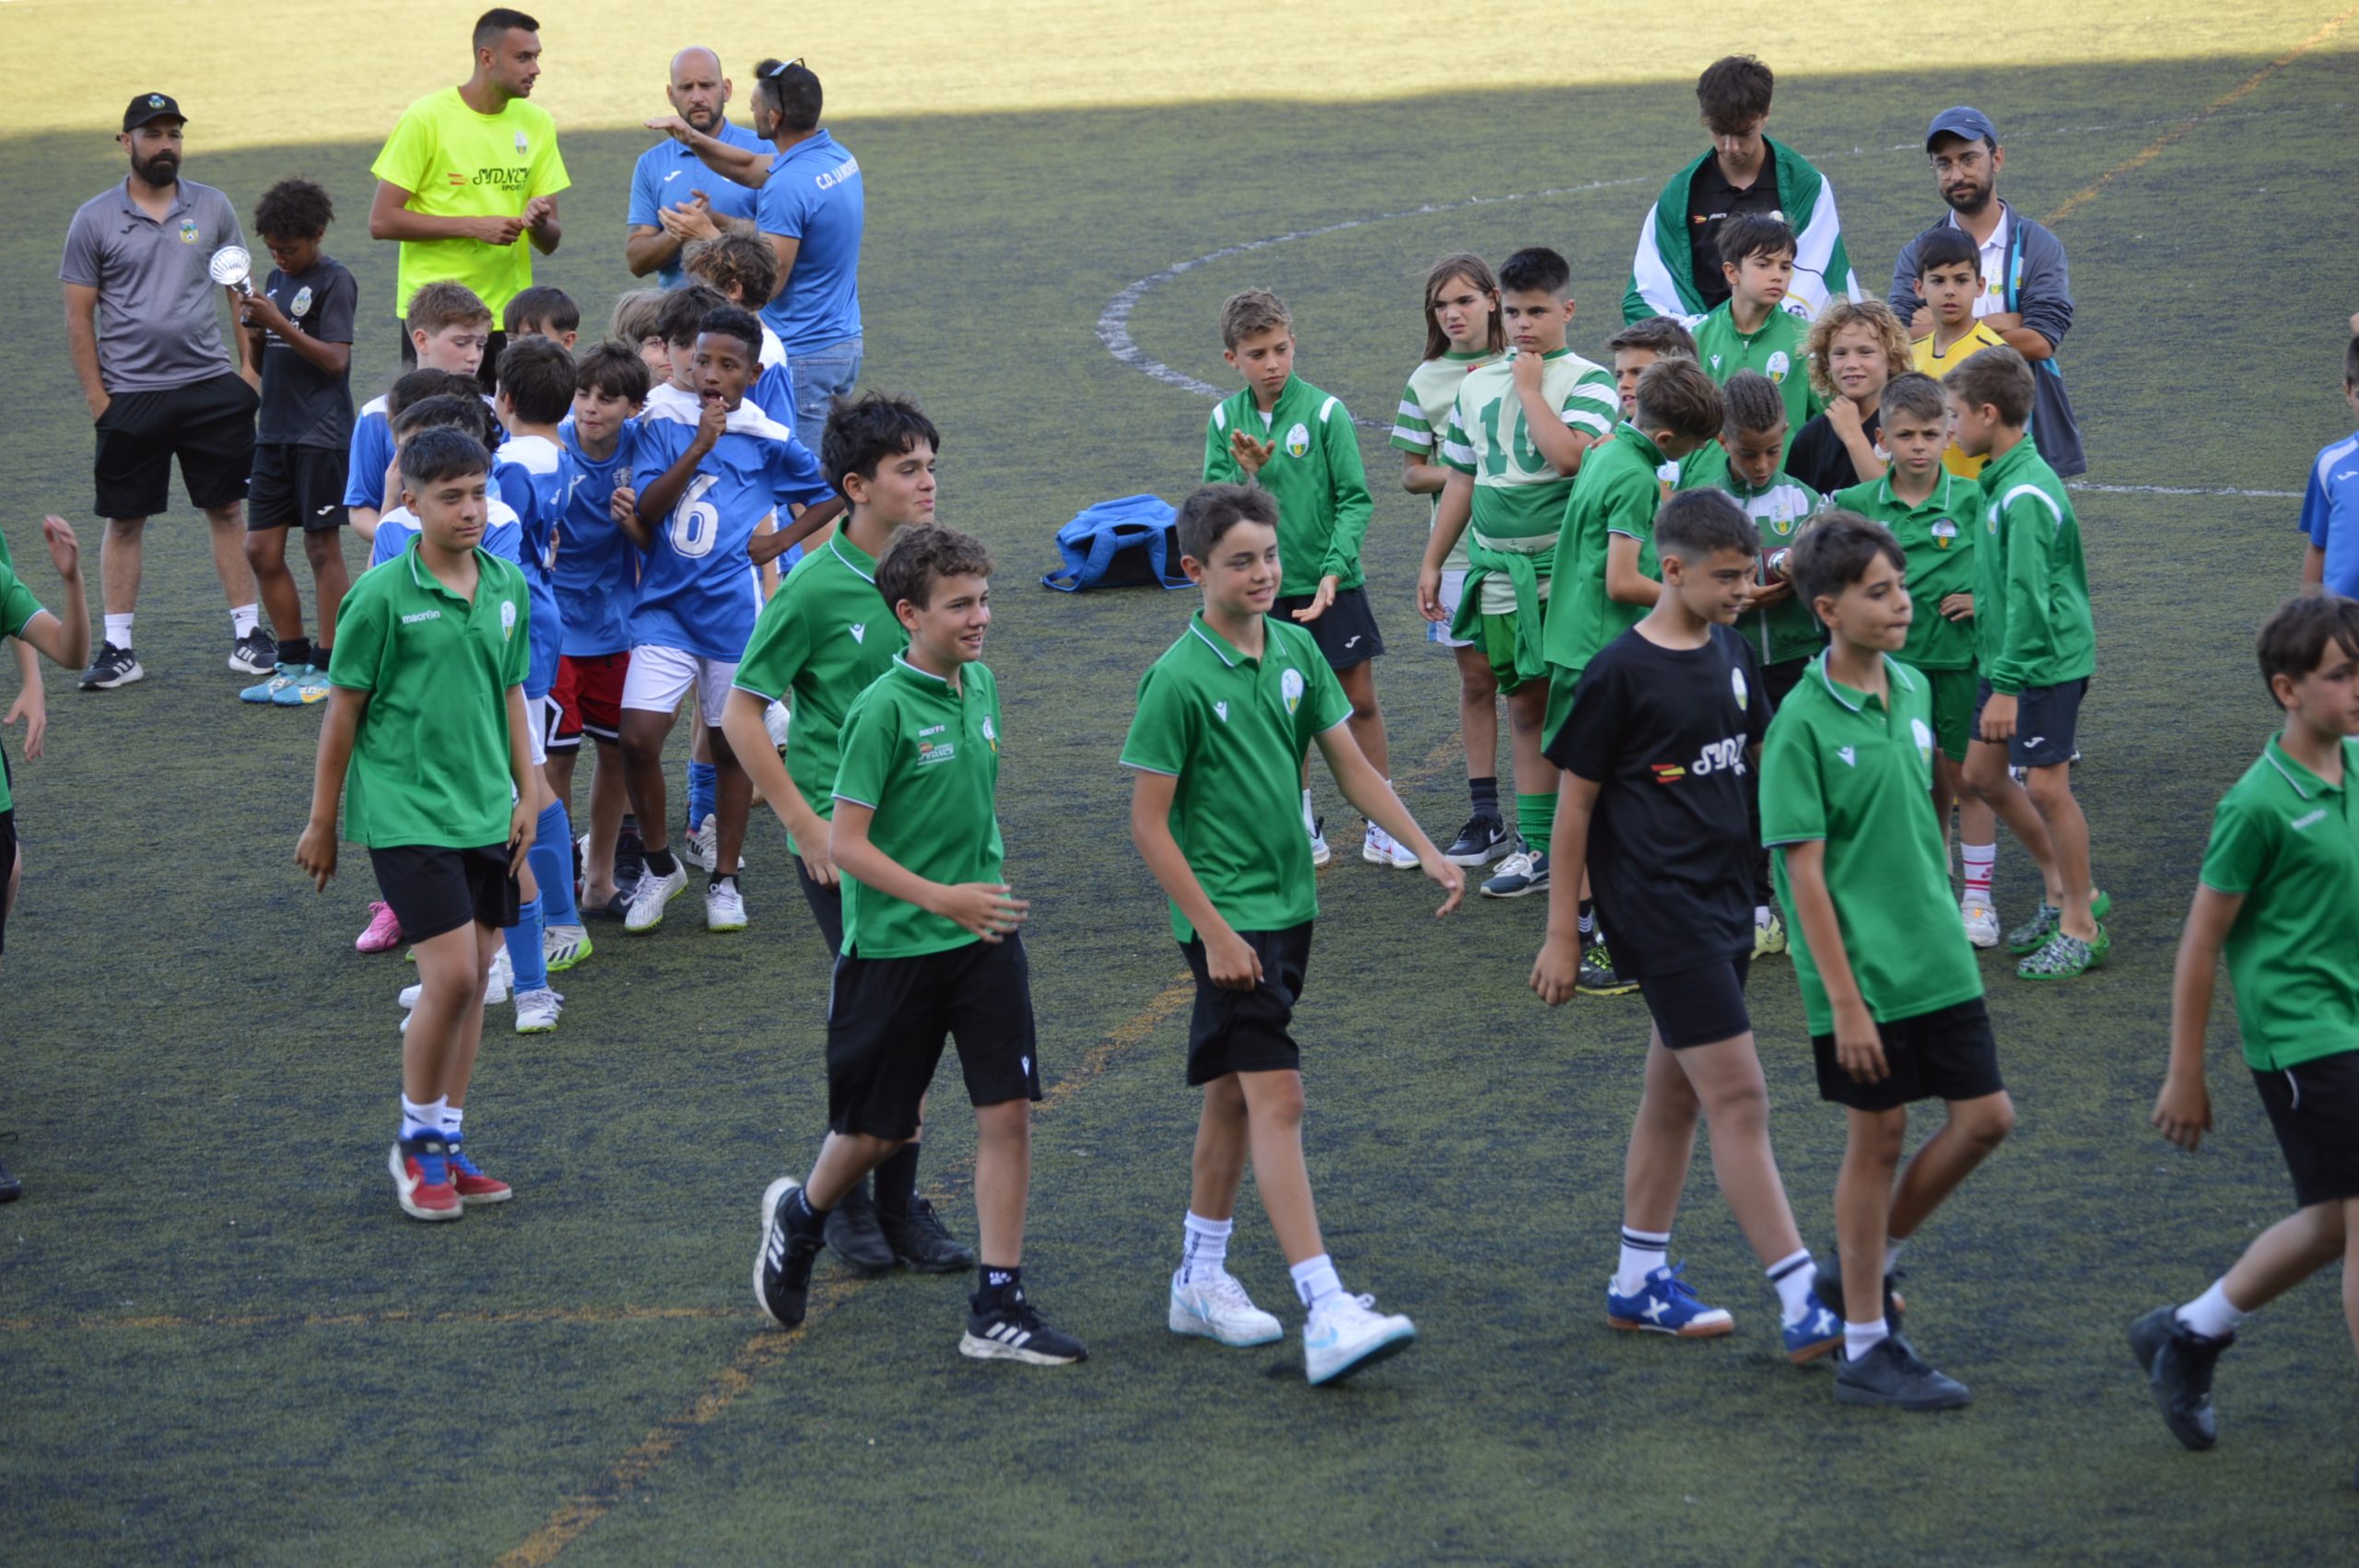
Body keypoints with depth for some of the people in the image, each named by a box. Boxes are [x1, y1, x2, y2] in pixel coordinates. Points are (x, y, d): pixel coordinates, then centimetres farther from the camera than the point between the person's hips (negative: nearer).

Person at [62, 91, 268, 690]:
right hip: (130, 395, -1)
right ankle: (117, 647, 10)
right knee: (124, 521, 4)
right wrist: (98, 400, -2)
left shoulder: (212, 207, 5)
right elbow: (79, 316, 2)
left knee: (228, 510, 3)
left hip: (211, 387, 1)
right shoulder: (95, 220, 0)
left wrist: (249, 366, 3)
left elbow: (240, 290, 12)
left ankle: (248, 634, 11)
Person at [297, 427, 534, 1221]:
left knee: (474, 978, 9)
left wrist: (526, 793, 12)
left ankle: (445, 1146, 21)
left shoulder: (508, 585, 5)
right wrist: (322, 821, 0)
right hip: (409, 813, -6)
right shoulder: (383, 594, -11)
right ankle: (416, 1143, 6)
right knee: (450, 975, -12)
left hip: (487, 812, 6)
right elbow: (344, 710, -4)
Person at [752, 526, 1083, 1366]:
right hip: (894, 946, -5)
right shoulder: (884, 710, -17)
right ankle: (799, 1216, 40)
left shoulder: (983, 687, 4)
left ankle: (998, 1307, 0)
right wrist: (940, 897, -24)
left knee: (1007, 1111, -5)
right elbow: (845, 842, -17)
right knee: (878, 1131, 9)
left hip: (985, 939, 5)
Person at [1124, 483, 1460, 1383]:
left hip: (1288, 904, 7)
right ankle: (1327, 1316, -20)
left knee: (1236, 1096, 17)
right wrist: (1213, 932, -16)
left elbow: (1350, 765, 12)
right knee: (1277, 1100, -14)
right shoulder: (1178, 681, -14)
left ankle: (1200, 1281, 30)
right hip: (1226, 915, -7)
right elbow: (1148, 822, -12)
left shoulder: (1295, 650, 5)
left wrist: (1425, 851, 2)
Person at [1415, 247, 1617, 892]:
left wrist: (1529, 387, -13)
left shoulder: (1586, 380, -5)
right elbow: (1461, 480, 19)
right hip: (1500, 571, 5)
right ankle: (1536, 845, 14)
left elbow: (1569, 454, -23)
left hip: (1566, 567, -5)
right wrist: (1432, 561, 19)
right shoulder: (1477, 386, 13)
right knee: (1526, 705, 9)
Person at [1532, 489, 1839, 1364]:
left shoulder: (1731, 654, 7)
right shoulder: (1621, 673, -13)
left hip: (1722, 897, 8)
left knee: (1676, 1094, 16)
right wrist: (1561, 934, -7)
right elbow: (1574, 807, -8)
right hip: (1657, 907, -8)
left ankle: (1640, 1279, 27)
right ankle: (1803, 1307, -13)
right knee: (1737, 1097, -11)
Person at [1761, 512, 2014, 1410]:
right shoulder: (1804, 723, -16)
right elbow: (1803, 870, -16)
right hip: (1860, 974, -7)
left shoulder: (1913, 691, 5)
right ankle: (1866, 1347, 13)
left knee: (1986, 1118, 6)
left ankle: (1867, 1264, 26)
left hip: (1939, 958, 7)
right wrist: (1845, 1000, -17)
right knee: (1877, 1138, 1)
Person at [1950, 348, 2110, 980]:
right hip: (2007, 654, 10)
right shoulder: (2001, 480, 7)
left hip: (2046, 661, -10)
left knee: (2046, 786, -3)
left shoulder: (2026, 495, -23)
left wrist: (2007, 686, -24)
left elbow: (2028, 599, -24)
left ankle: (2081, 927, 9)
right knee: (1982, 774, 13)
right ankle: (2063, 888, 27)